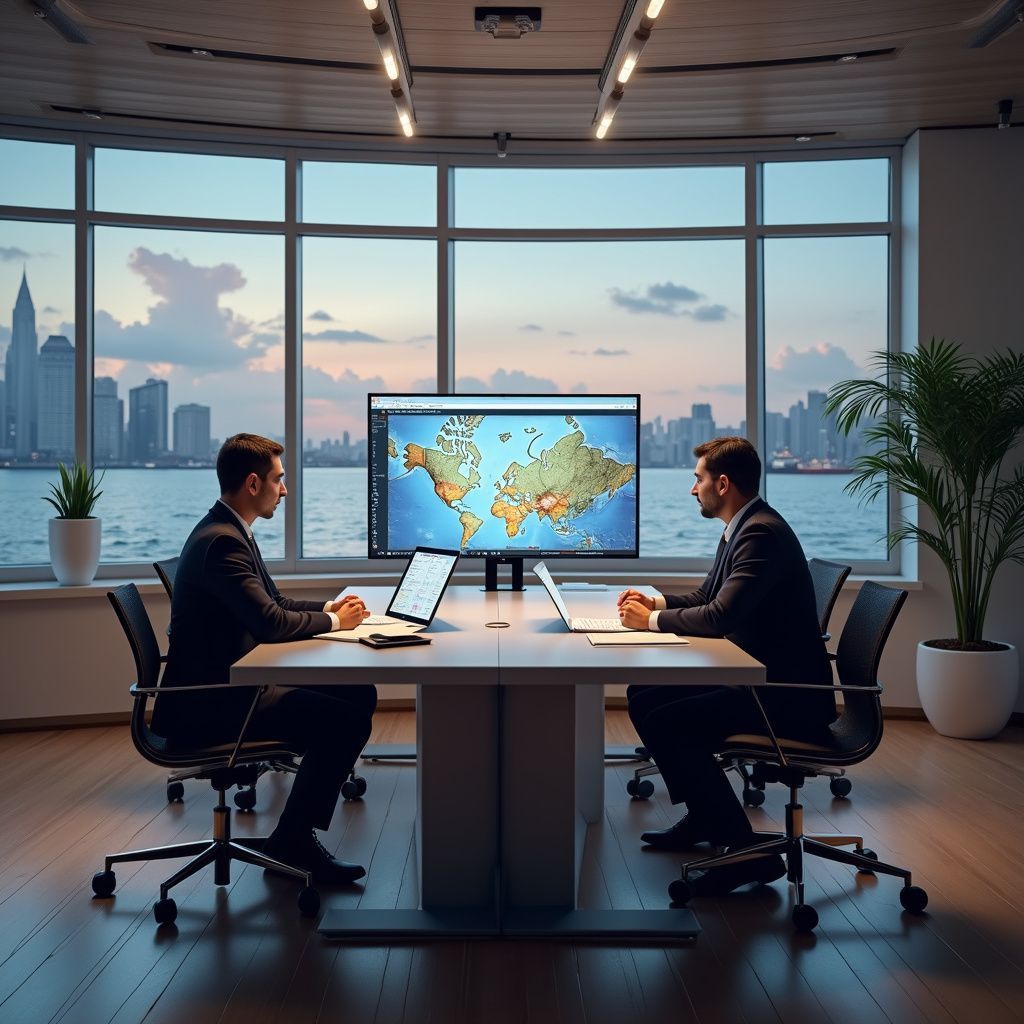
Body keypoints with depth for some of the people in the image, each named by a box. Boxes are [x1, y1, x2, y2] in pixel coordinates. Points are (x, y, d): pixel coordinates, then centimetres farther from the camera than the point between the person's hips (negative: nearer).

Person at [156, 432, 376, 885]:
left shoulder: (229, 532, 13)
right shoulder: (222, 542, -21)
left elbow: (273, 602, 22)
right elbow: (269, 622, -27)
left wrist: (327, 607, 5)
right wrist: (332, 621, -10)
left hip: (231, 682, 11)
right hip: (208, 703, -11)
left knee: (359, 694, 7)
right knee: (346, 720, -21)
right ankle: (292, 841, -5)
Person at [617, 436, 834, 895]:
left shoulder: (762, 533, -20)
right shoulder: (742, 529, 12)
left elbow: (719, 616, -29)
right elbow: (705, 597, 24)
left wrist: (651, 621, -14)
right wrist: (656, 603, 7)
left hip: (787, 694, -11)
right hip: (754, 678, 11)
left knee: (664, 722, -22)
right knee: (644, 696, 11)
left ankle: (745, 851, -12)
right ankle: (704, 817, 23)